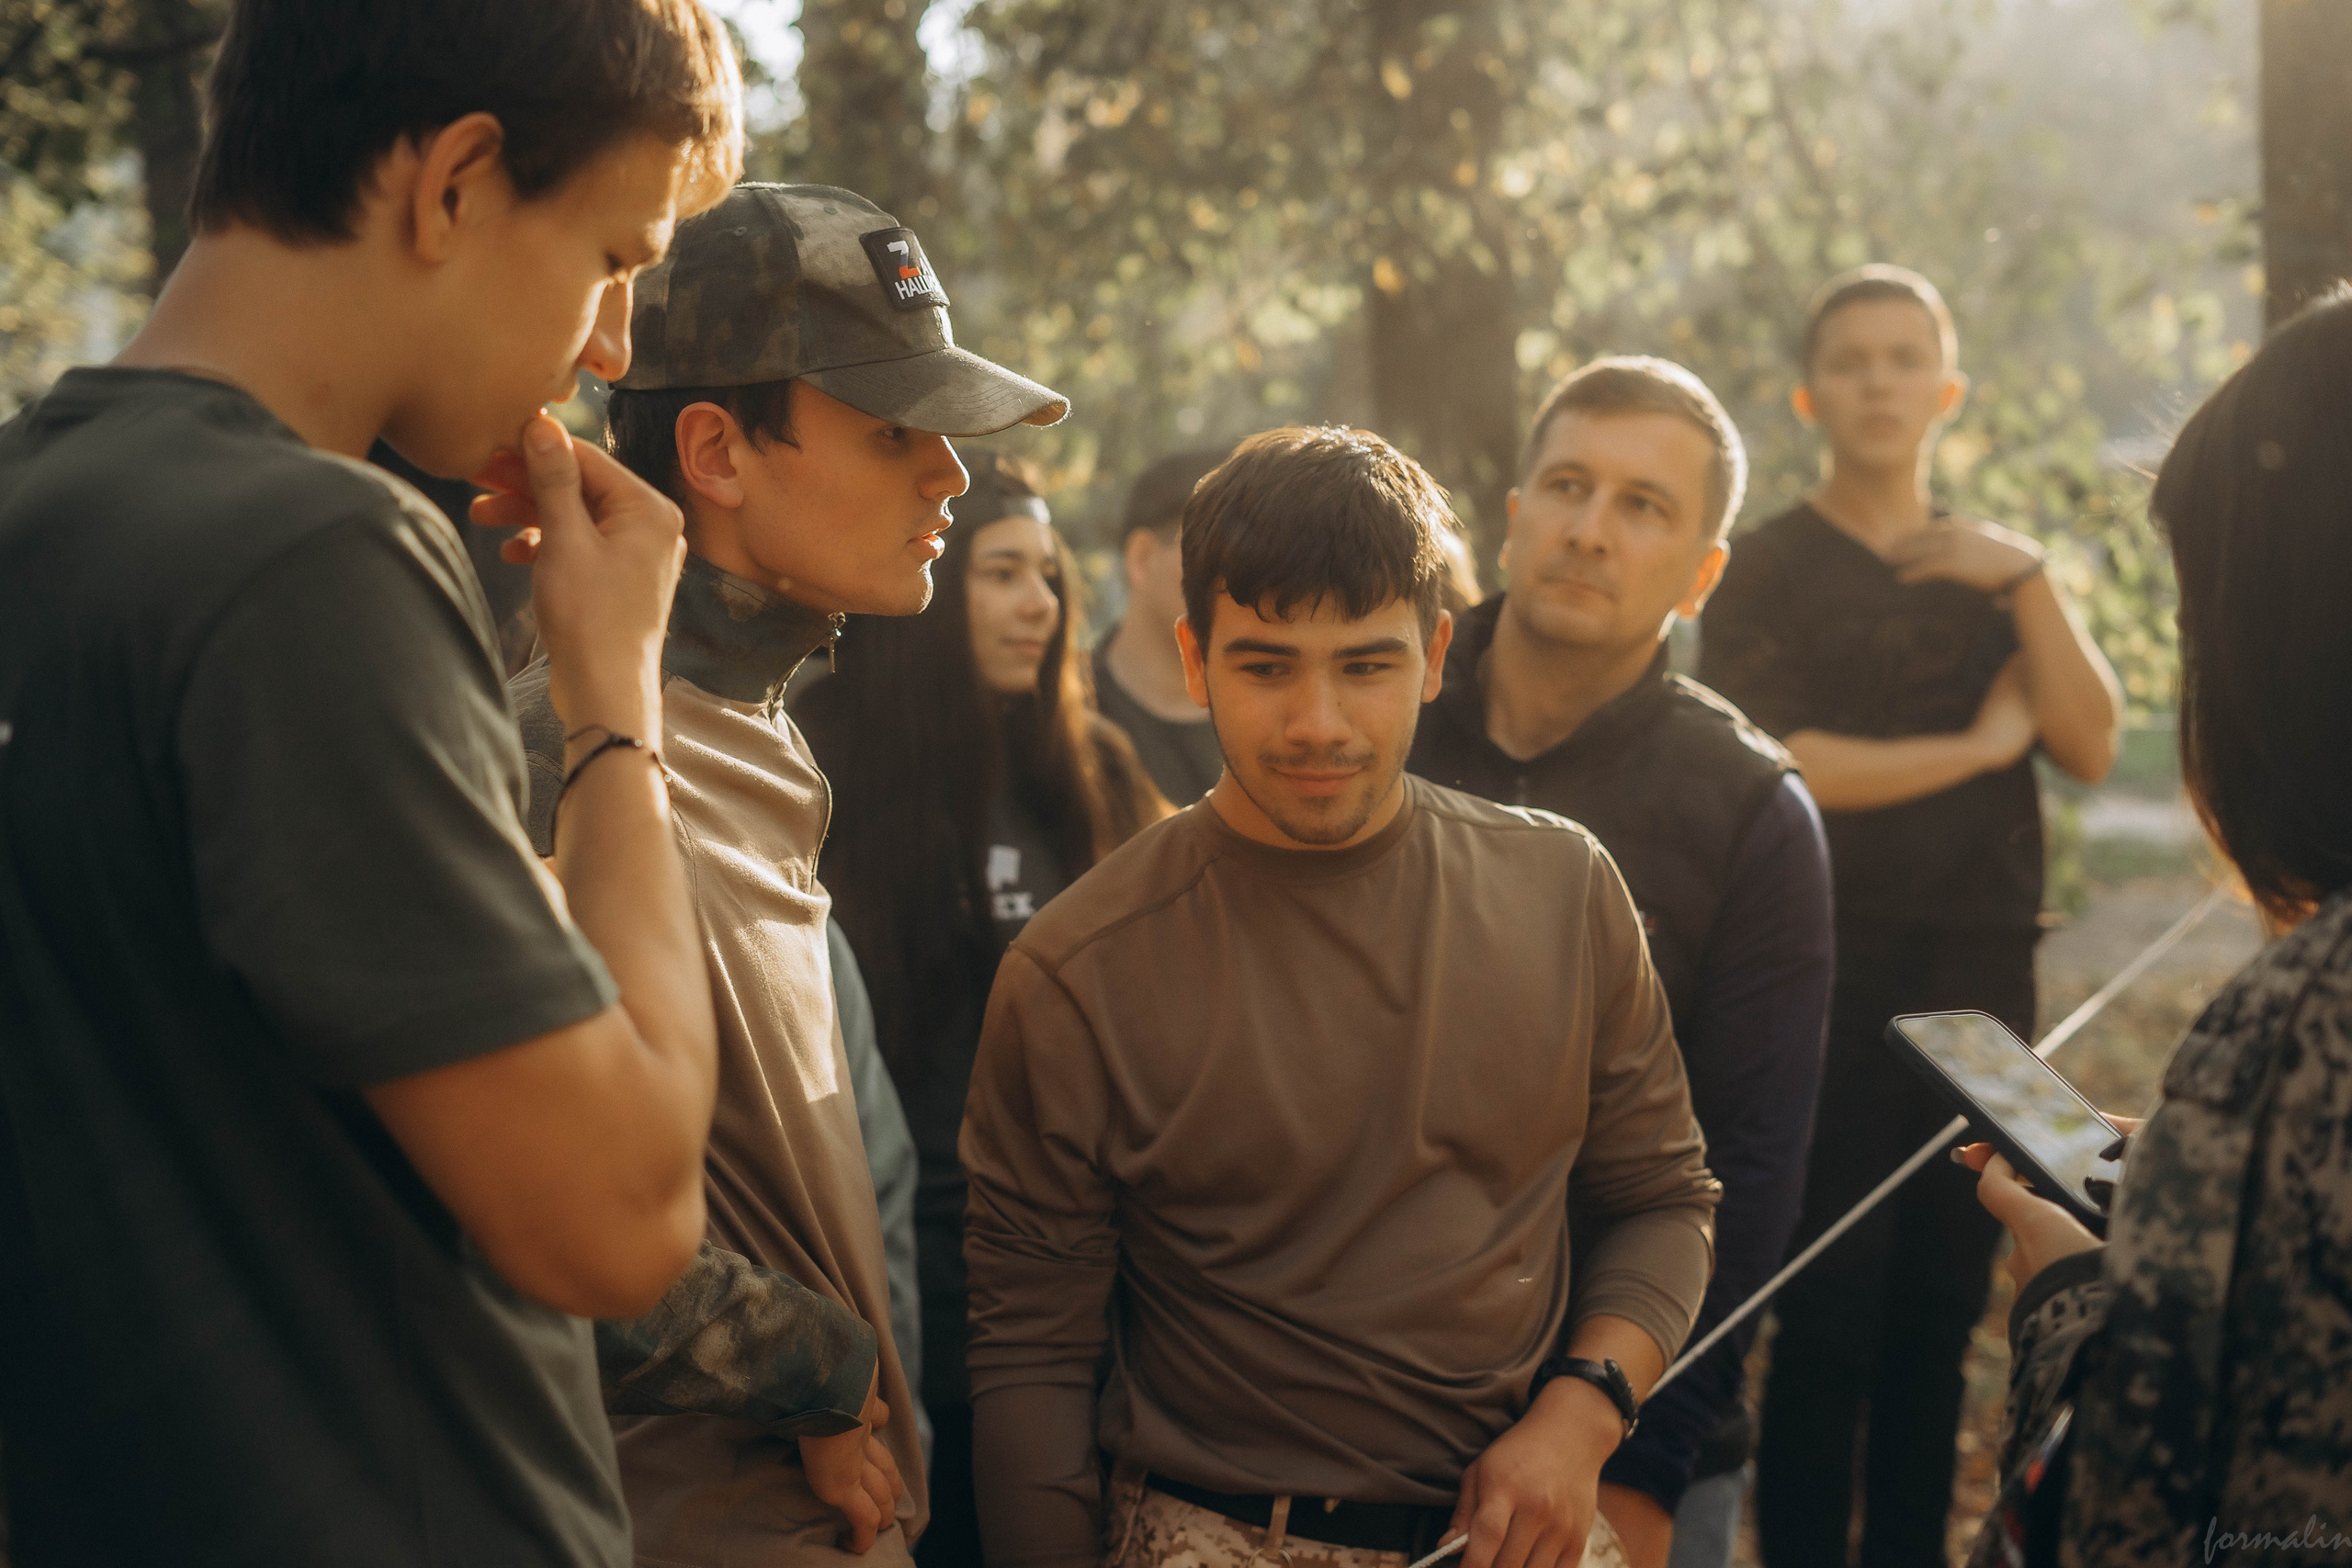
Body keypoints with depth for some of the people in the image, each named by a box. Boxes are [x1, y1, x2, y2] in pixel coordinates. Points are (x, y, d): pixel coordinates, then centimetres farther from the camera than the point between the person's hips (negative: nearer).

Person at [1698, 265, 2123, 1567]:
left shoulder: (1993, 569, 15)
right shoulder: (1770, 567, 0)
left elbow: (2091, 747, 3)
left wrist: (2027, 581, -9)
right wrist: (1977, 746, -6)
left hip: (1980, 972, 4)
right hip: (1831, 977, -4)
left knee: (1942, 1311, 7)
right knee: (1831, 1314, -3)